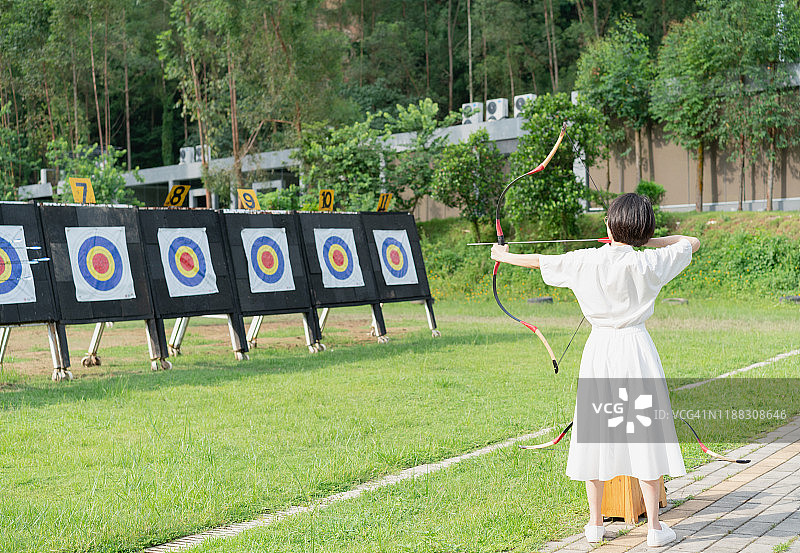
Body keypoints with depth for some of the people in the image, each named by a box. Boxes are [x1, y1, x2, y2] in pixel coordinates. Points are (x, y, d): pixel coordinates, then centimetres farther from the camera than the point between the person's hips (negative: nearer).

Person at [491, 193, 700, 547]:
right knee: (644, 432, 3)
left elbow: (539, 260, 11)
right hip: (636, 348, -2)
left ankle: (595, 523, 18)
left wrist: (504, 256, 28)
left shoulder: (584, 261, -3)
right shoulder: (648, 263, -7)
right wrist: (644, 241, 14)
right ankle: (654, 527, 6)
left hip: (599, 350, 2)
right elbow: (692, 242, 8)